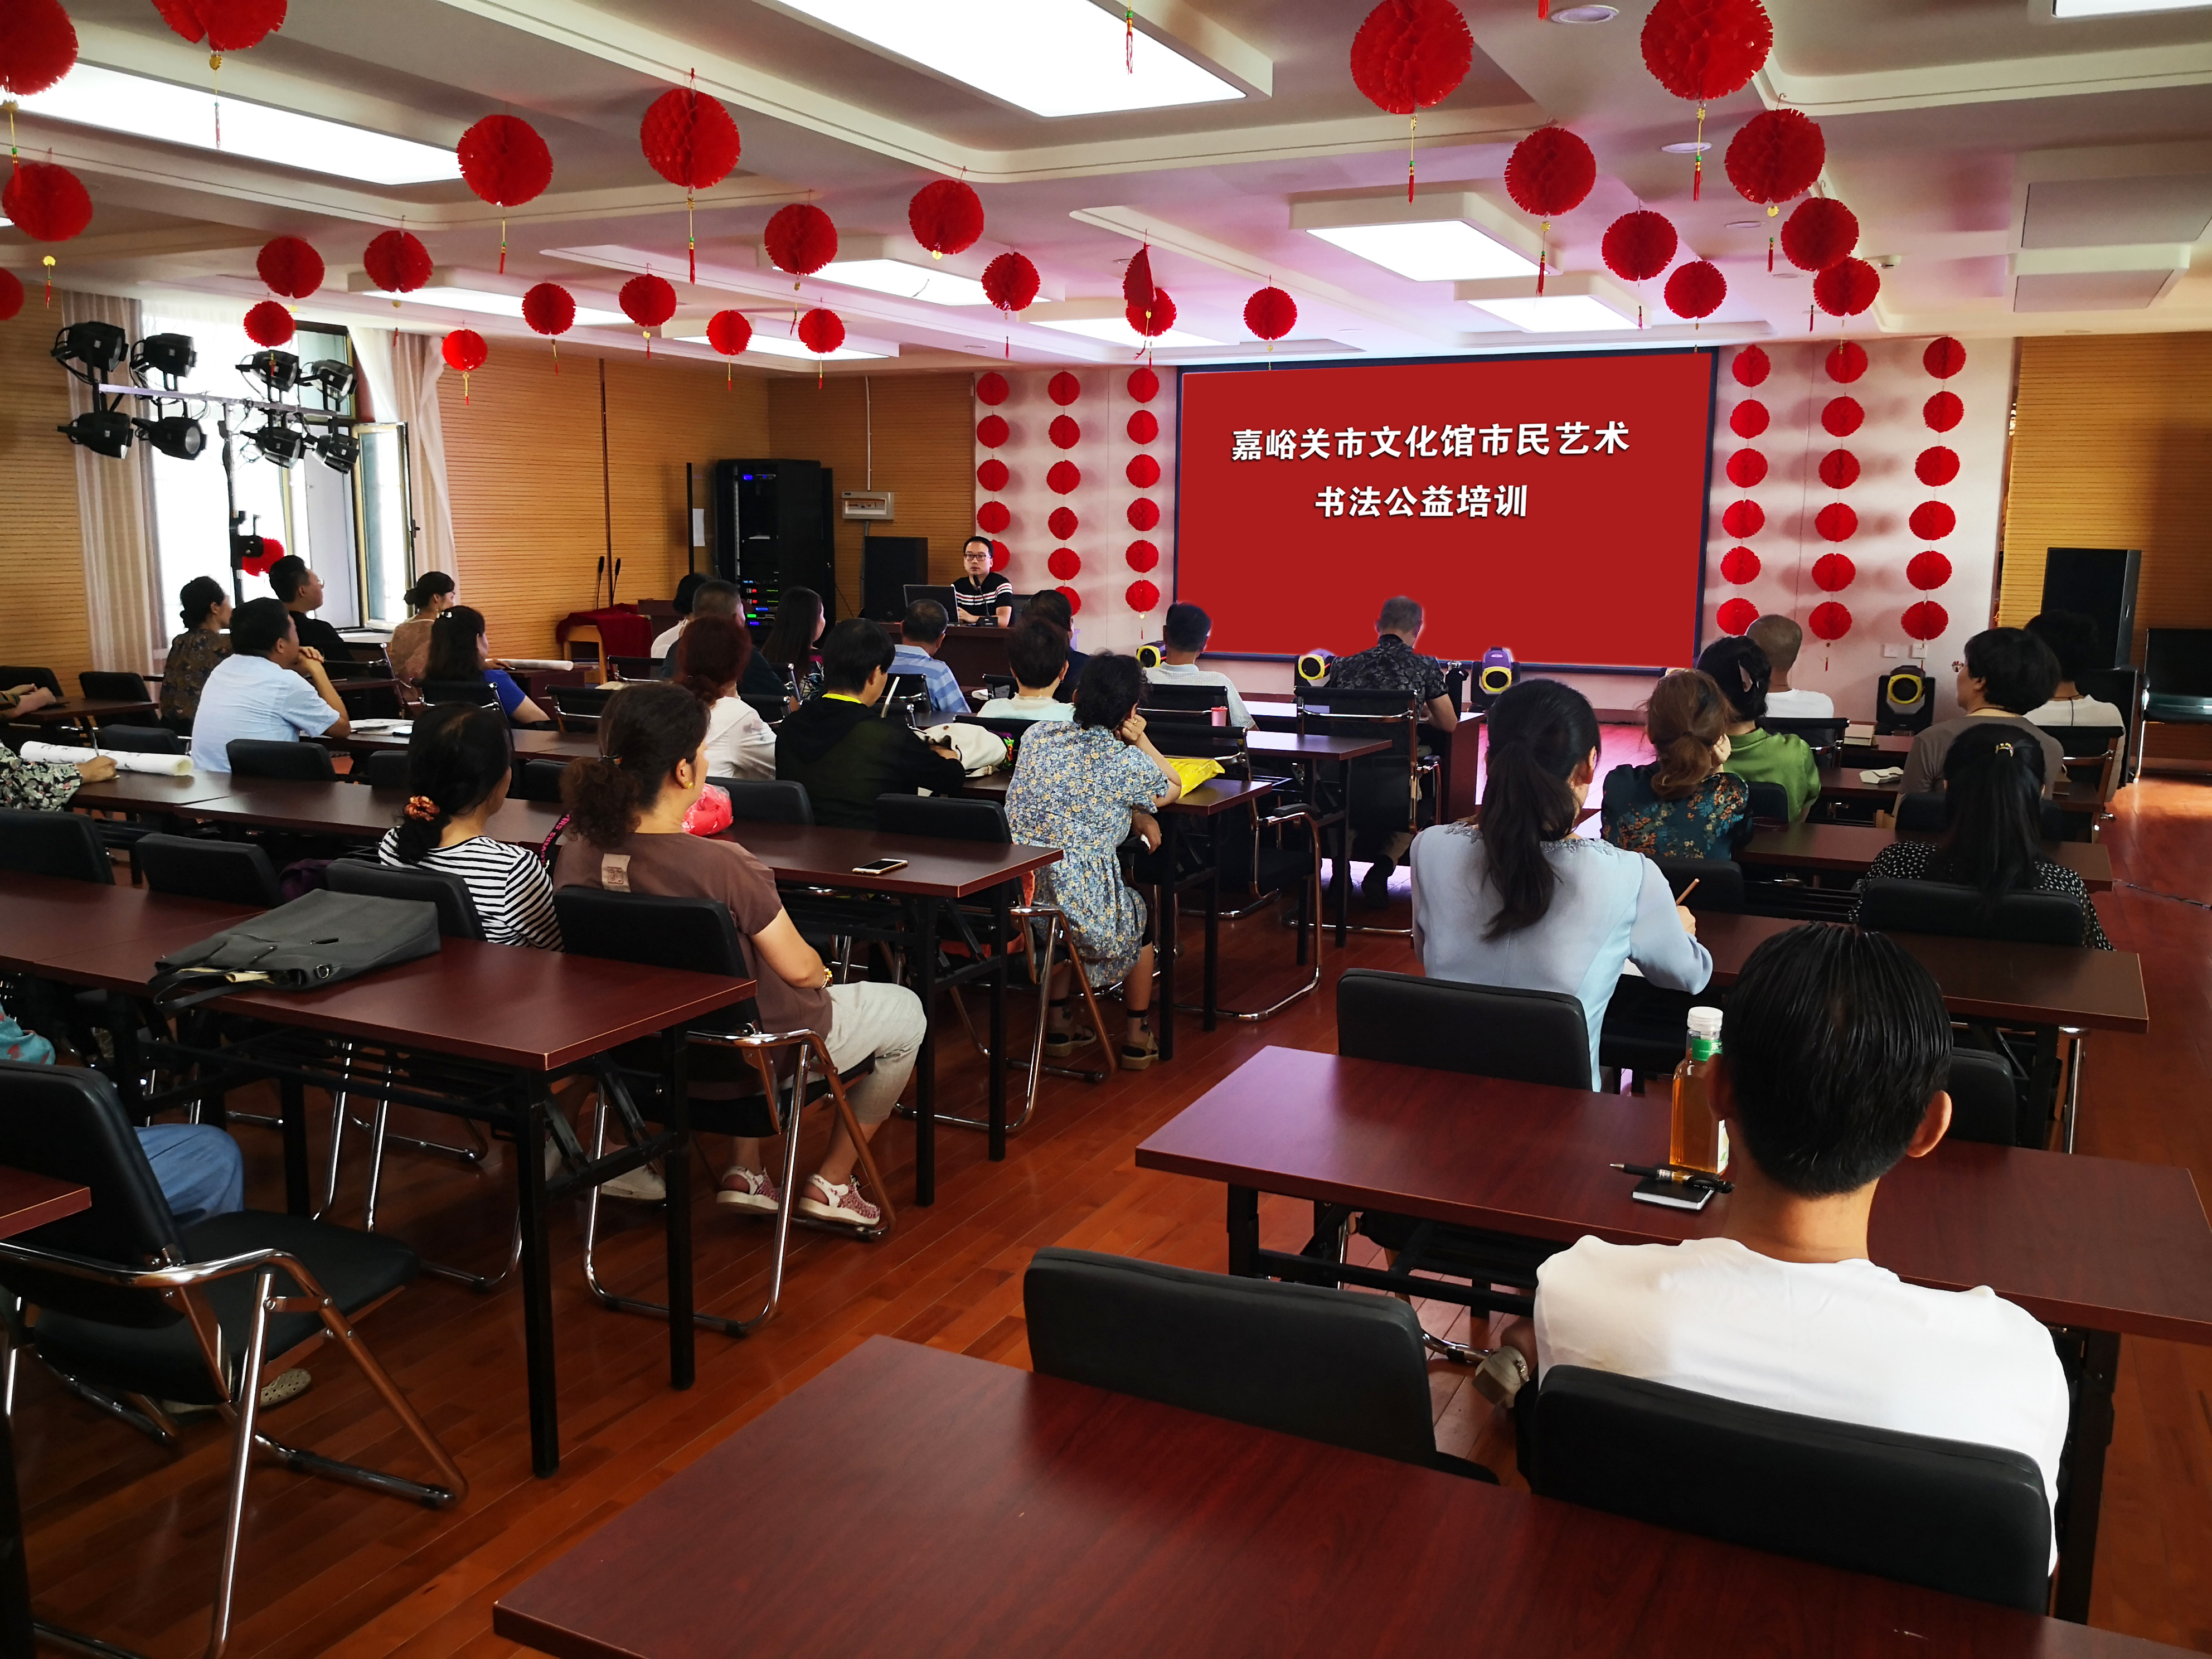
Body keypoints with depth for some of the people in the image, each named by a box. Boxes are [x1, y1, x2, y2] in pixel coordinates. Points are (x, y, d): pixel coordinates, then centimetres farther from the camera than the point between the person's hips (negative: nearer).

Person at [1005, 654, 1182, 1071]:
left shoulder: (1037, 737, 7)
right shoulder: (1128, 762, -8)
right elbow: (1174, 789, 15)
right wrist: (1139, 739, 14)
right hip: (1081, 918, -4)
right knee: (1139, 913, 29)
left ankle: (1056, 1024, 43)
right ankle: (1137, 1038, 38)